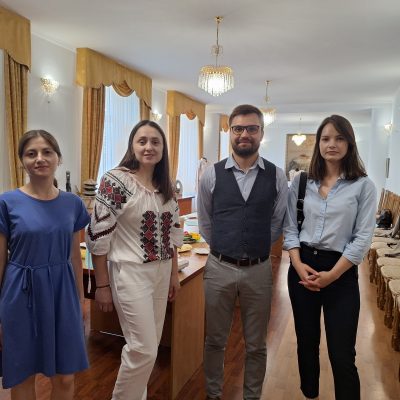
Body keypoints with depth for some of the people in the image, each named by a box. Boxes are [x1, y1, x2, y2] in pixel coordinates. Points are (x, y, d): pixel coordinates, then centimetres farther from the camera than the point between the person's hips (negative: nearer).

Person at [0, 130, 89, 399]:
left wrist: (81, 298, 11)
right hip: (22, 295, -2)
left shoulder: (73, 203, 0)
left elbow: (75, 256, 7)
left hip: (62, 292, 2)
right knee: (23, 375, 15)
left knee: (65, 377, 12)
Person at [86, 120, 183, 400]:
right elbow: (98, 236, -13)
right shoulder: (115, 180, -13)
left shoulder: (166, 186, 7)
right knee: (144, 350, -2)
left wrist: (174, 274, 13)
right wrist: (102, 285, -11)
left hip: (162, 273, 7)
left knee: (149, 347, 16)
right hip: (130, 273, -6)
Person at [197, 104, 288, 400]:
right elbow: (205, 222, 8)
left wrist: (255, 249, 8)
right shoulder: (212, 175, -3)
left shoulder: (277, 177, -2)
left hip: (259, 270, 0)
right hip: (219, 268, 0)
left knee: (256, 345, 16)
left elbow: (277, 223, 7)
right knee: (215, 340, 16)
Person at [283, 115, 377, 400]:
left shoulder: (363, 186, -3)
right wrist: (298, 265, -9)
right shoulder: (301, 182, 4)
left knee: (342, 354, 2)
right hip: (302, 267, 3)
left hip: (341, 272, -3)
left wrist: (331, 275, -13)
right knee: (306, 343, 17)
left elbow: (363, 237, -7)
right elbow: (290, 228, 4)